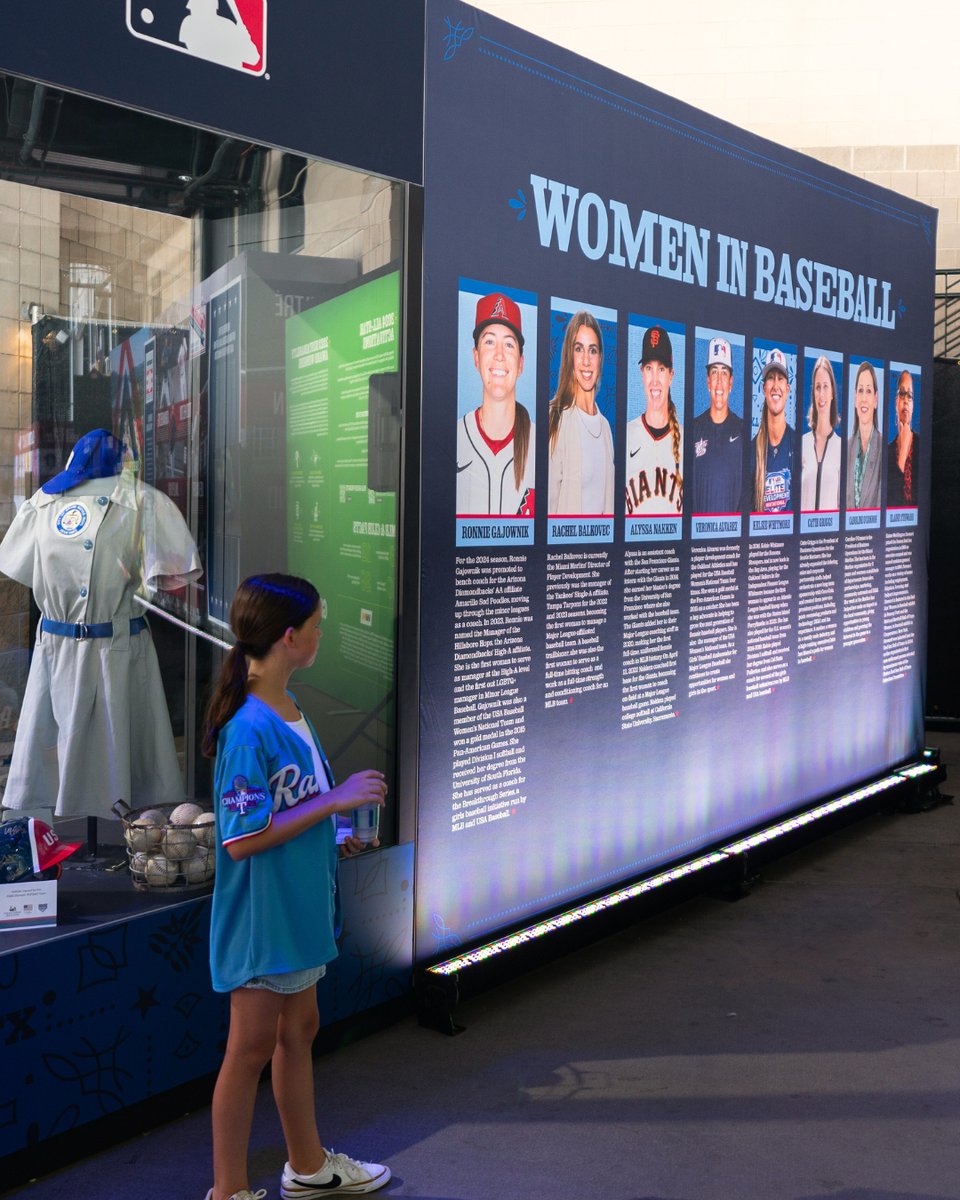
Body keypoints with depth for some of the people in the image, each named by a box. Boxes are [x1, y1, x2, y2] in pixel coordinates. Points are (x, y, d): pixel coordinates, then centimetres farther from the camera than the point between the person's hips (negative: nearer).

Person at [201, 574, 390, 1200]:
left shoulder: (287, 708, 5)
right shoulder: (248, 728, -24)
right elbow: (241, 840, -26)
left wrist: (334, 835, 3)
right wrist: (335, 799, -23)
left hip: (298, 906, 9)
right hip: (259, 914, -9)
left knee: (299, 1029, 21)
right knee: (253, 1046, 4)